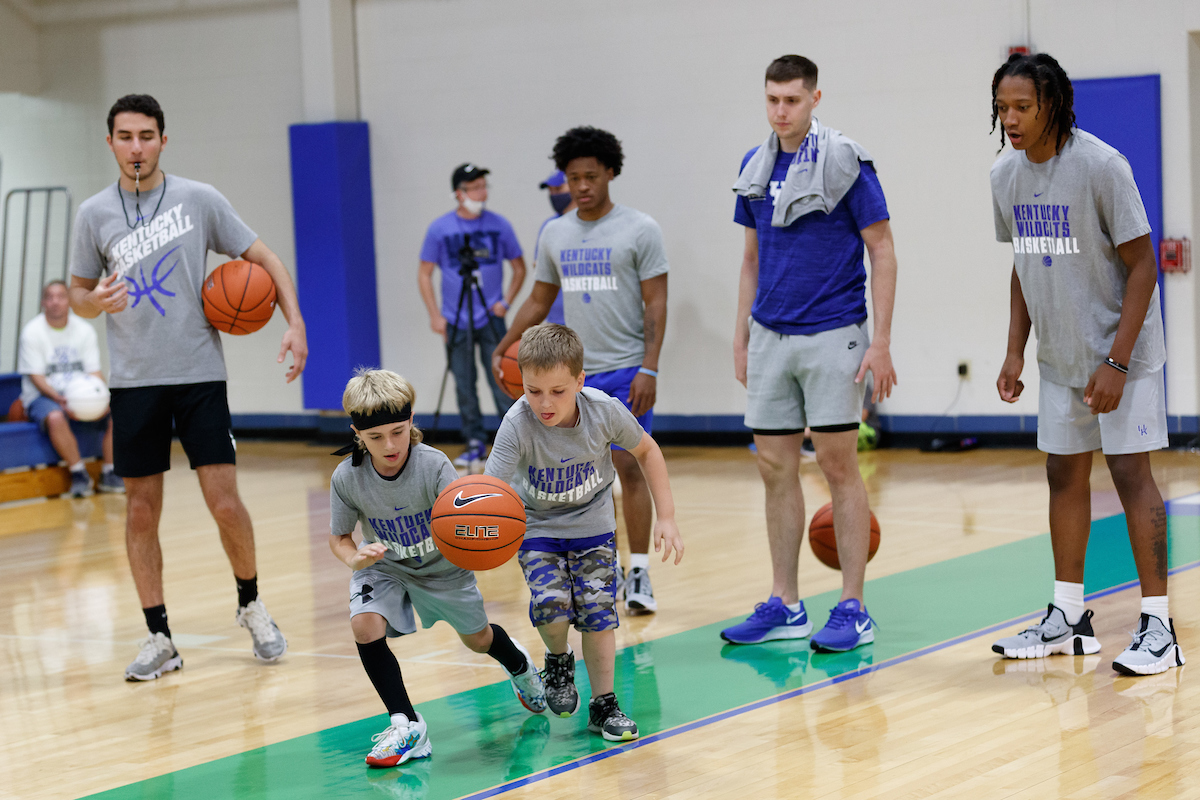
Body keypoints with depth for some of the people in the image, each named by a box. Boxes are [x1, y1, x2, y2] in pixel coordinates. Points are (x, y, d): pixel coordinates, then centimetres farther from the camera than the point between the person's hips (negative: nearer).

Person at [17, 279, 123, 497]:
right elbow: (36, 377, -10)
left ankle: (108, 474, -9)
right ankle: (79, 474, -23)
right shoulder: (32, 332, -5)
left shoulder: (85, 330, 7)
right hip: (43, 396, -4)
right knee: (55, 418, -38)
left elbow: (94, 371, 5)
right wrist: (61, 400, -27)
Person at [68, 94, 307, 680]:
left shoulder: (199, 200, 0)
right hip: (134, 380, 2)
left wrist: (295, 323, -8)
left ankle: (251, 605, 20)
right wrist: (96, 301, -12)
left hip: (200, 373, -1)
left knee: (225, 504, -5)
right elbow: (77, 296, 12)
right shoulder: (94, 215, 4)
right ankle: (159, 638, 12)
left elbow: (263, 259, 5)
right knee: (141, 509, 2)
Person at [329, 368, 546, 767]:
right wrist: (354, 557, -33)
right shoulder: (347, 477, -26)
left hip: (441, 565, -1)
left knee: (477, 638, 18)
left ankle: (519, 665, 56)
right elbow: (338, 536, -11)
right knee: (365, 626, -26)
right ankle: (406, 724, -12)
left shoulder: (434, 466, -32)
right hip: (384, 566, 1)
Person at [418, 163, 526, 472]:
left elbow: (519, 267, 10)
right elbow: (425, 274, 3)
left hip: (491, 319, -1)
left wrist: (507, 301, -3)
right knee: (464, 387, 6)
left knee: (502, 383, -4)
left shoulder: (499, 225, 0)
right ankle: (476, 445, 16)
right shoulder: (439, 229, -2)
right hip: (456, 322, 1)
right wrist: (435, 315, -5)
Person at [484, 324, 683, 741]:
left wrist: (666, 517, -5)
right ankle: (559, 660, 13)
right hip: (538, 527, -1)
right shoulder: (518, 425, -29)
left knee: (597, 610, -8)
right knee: (551, 605, -21)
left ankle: (603, 706, 11)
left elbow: (645, 450, -3)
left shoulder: (605, 411, -23)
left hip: (592, 524, 1)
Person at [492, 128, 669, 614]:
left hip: (626, 369, -5)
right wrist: (502, 349, 7)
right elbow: (539, 302, 18)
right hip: (573, 371, 5)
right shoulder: (554, 235, 10)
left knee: (628, 466, -9)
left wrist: (648, 369, -15)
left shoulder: (640, 230, -4)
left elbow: (656, 304, -7)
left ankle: (639, 575, -5)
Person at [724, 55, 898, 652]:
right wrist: (741, 336, 14)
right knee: (775, 469, 7)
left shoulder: (843, 162, -8)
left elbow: (882, 251, -7)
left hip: (831, 335, -6)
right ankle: (784, 607, 15)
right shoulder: (755, 167, 9)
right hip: (770, 337, 6)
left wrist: (881, 342, -13)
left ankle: (853, 609, 3)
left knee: (838, 465, -4)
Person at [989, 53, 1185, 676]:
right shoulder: (1005, 176, 2)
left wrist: (1116, 362, -20)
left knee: (1130, 472, -8)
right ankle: (1068, 618, 20)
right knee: (1064, 473, 10)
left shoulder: (1101, 166, -18)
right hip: (1060, 357, 7)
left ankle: (1158, 626, -3)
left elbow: (1142, 265, -16)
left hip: (1120, 352, -6)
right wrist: (1015, 352, 7)